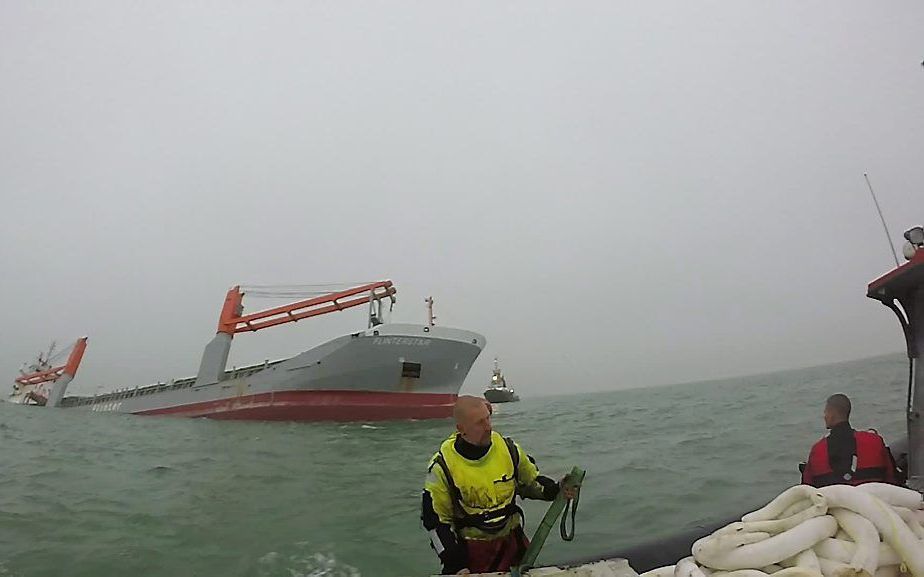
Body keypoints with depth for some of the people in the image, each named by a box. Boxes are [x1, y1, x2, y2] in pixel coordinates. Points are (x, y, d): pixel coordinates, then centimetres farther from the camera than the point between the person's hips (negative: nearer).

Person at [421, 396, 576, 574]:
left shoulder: (508, 448, -9)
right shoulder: (442, 465, -17)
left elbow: (531, 482, 7)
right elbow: (435, 520, -9)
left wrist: (557, 490, -11)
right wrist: (456, 564, -12)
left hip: (512, 541, 3)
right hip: (469, 549, -2)